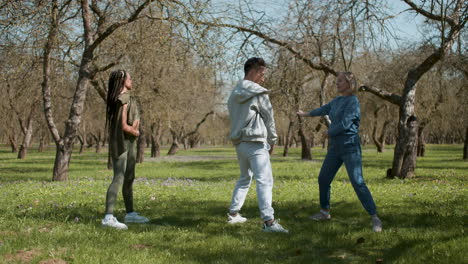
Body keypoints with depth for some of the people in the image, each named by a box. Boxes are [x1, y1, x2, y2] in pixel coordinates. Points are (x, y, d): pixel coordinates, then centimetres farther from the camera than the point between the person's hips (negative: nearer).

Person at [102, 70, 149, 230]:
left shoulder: (127, 98, 14)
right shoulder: (124, 99, -16)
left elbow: (135, 120, 12)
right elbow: (124, 126, -21)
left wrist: (134, 128, -9)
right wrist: (135, 132, -3)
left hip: (129, 143, 10)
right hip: (122, 143, -10)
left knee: (129, 179, 17)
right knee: (119, 179, -14)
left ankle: (130, 214, 27)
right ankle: (108, 217, -18)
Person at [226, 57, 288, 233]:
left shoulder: (234, 94, 14)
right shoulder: (259, 93, -8)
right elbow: (269, 118, -4)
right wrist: (272, 140, 10)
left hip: (239, 142, 8)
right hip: (255, 142, -8)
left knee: (244, 178, 23)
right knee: (264, 180, -13)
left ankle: (233, 214, 29)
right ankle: (268, 221, -22)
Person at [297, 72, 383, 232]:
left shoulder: (353, 101, -12)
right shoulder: (337, 101, 12)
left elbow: (345, 124, -21)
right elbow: (323, 110, 31)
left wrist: (329, 133, -3)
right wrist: (305, 114, 48)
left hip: (350, 146, -8)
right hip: (335, 147, 8)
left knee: (357, 182, -16)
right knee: (323, 179, 13)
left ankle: (375, 218, -13)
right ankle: (325, 212, 30)